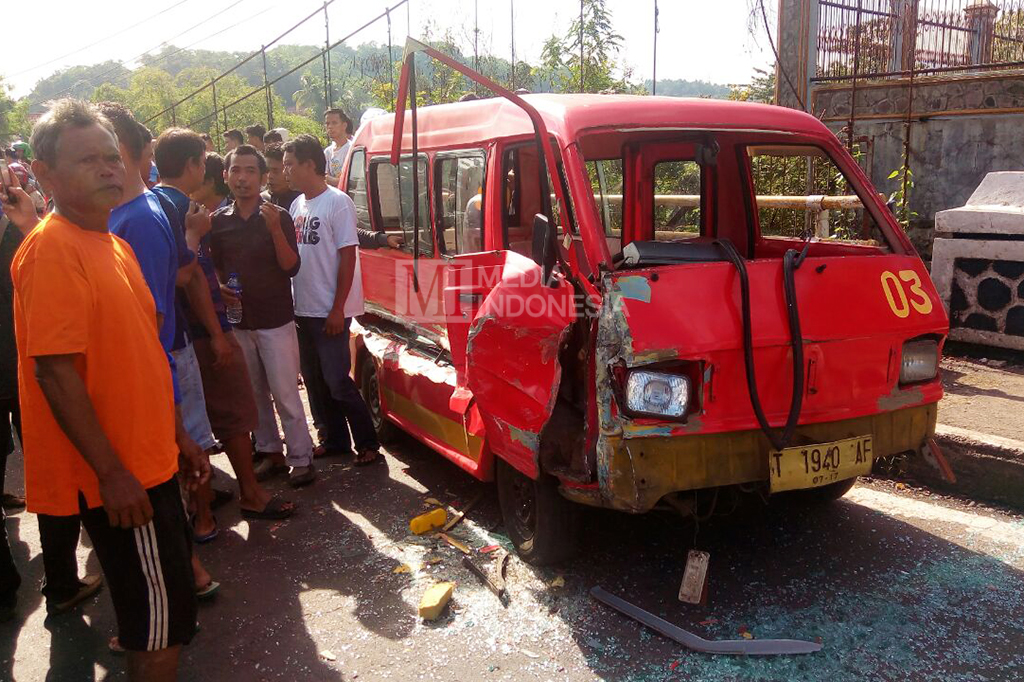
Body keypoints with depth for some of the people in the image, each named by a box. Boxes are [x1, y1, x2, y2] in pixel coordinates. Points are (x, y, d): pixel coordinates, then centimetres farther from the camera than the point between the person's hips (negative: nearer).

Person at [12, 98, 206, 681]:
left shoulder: (113, 245, 12)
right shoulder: (52, 248, -17)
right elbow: (54, 371, -22)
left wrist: (175, 439, 18)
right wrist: (112, 472, -22)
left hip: (147, 461, 9)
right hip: (117, 477, -9)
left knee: (167, 600, 21)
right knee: (162, 615, 3)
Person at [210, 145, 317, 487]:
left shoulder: (278, 216, -5)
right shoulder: (218, 221, 6)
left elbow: (291, 267, -12)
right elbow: (214, 267, 15)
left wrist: (275, 229, -24)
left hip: (276, 320, -4)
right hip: (237, 321, 4)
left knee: (285, 393, -2)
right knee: (254, 392, 11)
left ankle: (301, 458, 7)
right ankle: (271, 451, 24)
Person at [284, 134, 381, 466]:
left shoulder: (337, 203, -11)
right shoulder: (297, 205, 11)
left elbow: (348, 257, -14)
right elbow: (290, 255, 15)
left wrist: (337, 309, -17)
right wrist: (292, 302, 9)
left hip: (329, 312, -8)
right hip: (303, 310, 8)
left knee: (337, 381, -5)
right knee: (315, 380, 12)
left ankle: (367, 444, 7)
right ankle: (336, 440, 25)